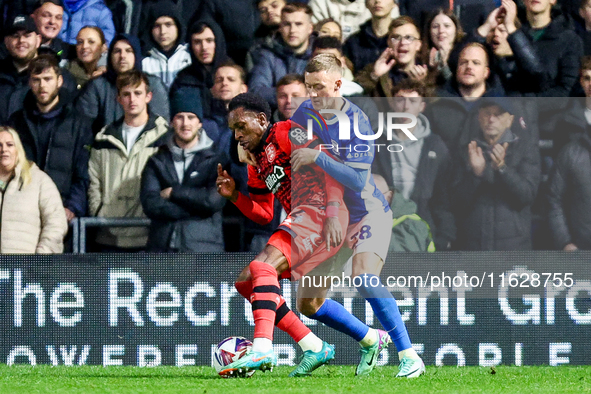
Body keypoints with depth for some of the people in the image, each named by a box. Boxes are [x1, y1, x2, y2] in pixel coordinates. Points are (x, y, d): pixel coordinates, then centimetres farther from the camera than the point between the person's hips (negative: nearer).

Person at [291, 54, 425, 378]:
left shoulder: (356, 122, -21)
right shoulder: (305, 113, -2)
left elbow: (358, 179, -29)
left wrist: (317, 157, -32)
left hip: (368, 214, -7)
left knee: (364, 277, -33)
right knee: (309, 302, 2)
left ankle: (409, 356, -29)